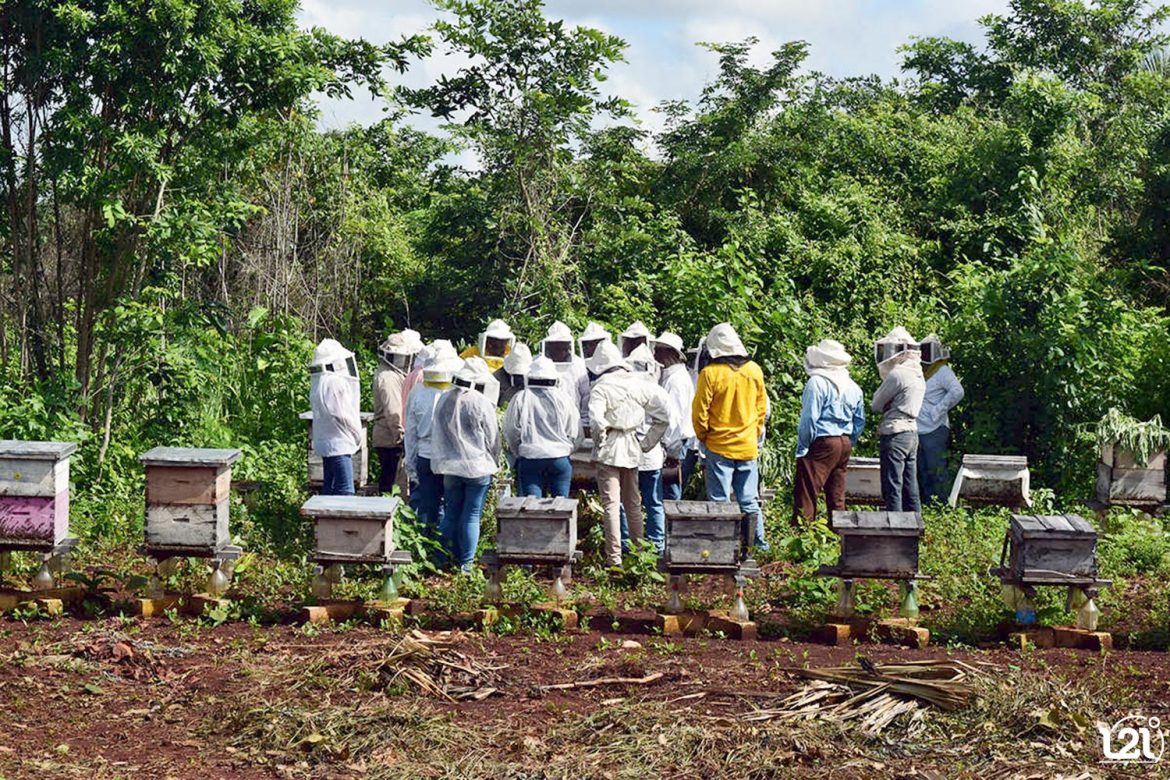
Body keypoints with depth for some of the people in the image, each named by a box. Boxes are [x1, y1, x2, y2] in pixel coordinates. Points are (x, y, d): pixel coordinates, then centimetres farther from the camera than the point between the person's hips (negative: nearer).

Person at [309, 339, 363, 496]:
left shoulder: (319, 382, 14)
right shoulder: (334, 382, -17)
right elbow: (342, 415, -18)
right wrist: (359, 435, -3)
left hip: (326, 443, 10)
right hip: (339, 444, -10)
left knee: (329, 488, 15)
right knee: (345, 491, -12)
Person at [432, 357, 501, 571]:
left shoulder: (443, 400, 3)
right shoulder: (481, 403, -14)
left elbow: (437, 436, 10)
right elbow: (492, 438, -6)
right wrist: (494, 464, 9)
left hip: (450, 467, 5)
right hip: (477, 467, -5)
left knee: (451, 513, 14)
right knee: (472, 516, 1)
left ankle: (449, 558, 19)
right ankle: (466, 562, 4)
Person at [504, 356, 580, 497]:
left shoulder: (520, 398, -2)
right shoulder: (563, 399, -1)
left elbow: (510, 431, 2)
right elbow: (575, 432, 3)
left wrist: (518, 454, 16)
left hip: (529, 459, 0)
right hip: (560, 458, 0)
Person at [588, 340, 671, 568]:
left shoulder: (600, 389, -13)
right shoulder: (638, 384, 3)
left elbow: (596, 421, -26)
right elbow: (665, 411, 3)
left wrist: (599, 441, -7)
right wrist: (648, 442, 7)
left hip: (609, 450, -5)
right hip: (632, 449, 5)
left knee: (611, 505, -2)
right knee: (633, 504, 16)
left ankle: (614, 558, -3)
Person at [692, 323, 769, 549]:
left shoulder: (710, 373, -14)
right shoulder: (754, 370, 0)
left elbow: (699, 412, -9)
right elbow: (762, 407, 10)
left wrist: (703, 437, 6)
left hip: (719, 447, -4)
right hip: (748, 447, 4)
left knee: (719, 501, 2)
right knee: (749, 500, 12)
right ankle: (758, 542, 16)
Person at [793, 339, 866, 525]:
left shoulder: (817, 383, -12)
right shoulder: (853, 387, 11)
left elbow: (809, 418, -15)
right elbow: (860, 422, 15)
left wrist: (802, 447, -7)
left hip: (822, 442, -8)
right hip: (844, 445, 8)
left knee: (805, 494, -5)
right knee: (837, 497, 13)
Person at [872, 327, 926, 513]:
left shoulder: (897, 374, -14)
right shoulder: (918, 375, 13)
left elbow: (876, 405, -7)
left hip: (894, 434, -9)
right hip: (912, 432, 9)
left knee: (892, 489, -6)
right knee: (910, 488, 13)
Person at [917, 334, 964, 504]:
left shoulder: (942, 371, -7)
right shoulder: (921, 371, 17)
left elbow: (957, 392, -21)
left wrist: (938, 410, -18)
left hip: (935, 431, -8)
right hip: (918, 430, 8)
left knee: (936, 471, -5)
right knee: (922, 472, 13)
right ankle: (925, 503, 20)